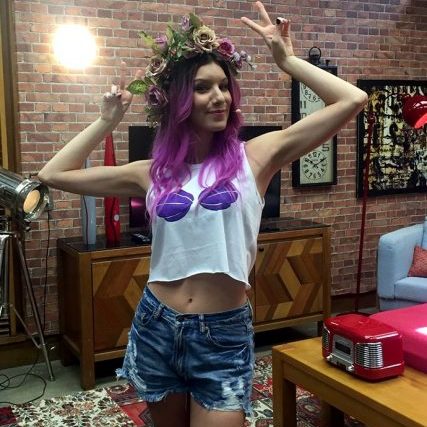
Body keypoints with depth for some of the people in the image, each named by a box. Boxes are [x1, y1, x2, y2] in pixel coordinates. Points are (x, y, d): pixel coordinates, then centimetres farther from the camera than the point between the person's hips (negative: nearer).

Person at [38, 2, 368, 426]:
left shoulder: (255, 156, -5)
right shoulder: (152, 172, 2)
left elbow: (352, 100, -9)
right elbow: (52, 174, 6)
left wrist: (286, 59, -4)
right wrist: (107, 120, 5)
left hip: (224, 334, -3)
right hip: (156, 328, 3)